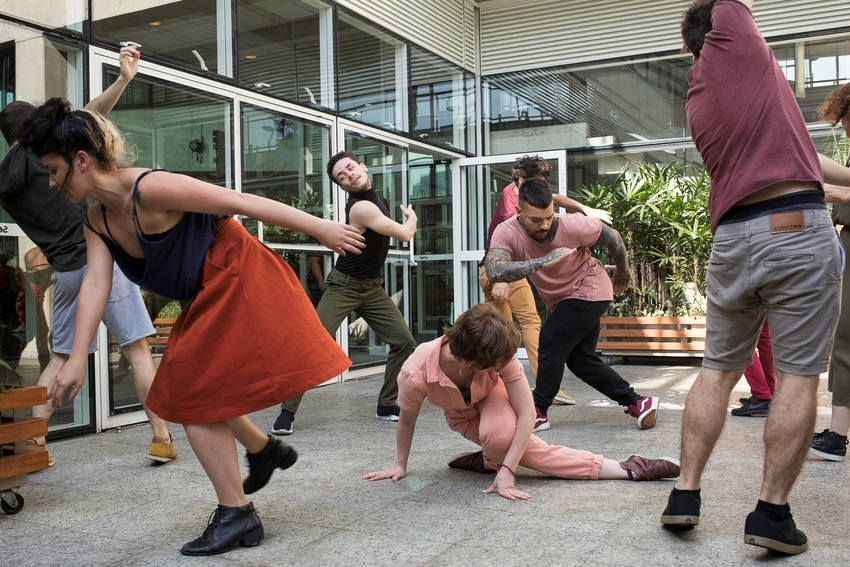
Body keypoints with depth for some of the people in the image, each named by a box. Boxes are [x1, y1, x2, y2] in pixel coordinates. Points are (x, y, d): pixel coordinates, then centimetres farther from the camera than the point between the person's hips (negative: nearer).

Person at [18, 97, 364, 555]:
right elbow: (95, 285, -2)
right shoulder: (96, 220, 3)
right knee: (192, 390, 17)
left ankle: (236, 515, 6)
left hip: (239, 284, -9)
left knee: (196, 395, -4)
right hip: (210, 298, 9)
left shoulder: (150, 189, -23)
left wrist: (322, 228, -21)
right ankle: (266, 450, 35)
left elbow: (244, 203, -23)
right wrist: (77, 360, -10)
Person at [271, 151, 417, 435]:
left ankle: (386, 405, 11)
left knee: (404, 340, -2)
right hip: (344, 286, -7)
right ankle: (287, 411, -5)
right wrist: (411, 216, 2)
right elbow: (405, 234, -17)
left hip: (373, 287, 8)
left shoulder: (376, 198, 5)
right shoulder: (361, 207, -23)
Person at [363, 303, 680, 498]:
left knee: (500, 435, -37)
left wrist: (506, 470, -41)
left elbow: (526, 413, -33)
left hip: (492, 397, 0)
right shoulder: (416, 373, -38)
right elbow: (407, 420, -17)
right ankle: (628, 471, -12)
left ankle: (490, 462, -2)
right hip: (462, 416, 0)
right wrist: (401, 466, -2)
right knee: (532, 451, -24)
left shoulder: (498, 355, -37)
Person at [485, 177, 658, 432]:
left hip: (589, 290, -5)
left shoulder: (573, 226, -29)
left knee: (551, 342, -15)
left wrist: (623, 272, 6)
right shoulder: (506, 233, -24)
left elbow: (612, 237, -10)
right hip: (561, 300, 5)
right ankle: (637, 402, 16)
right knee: (580, 359, 8)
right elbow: (494, 271, -43)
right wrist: (544, 261, -47)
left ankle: (538, 412, -3)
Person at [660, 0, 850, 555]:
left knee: (718, 370, 13)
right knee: (798, 376, 2)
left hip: (732, 236, 6)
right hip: (798, 228, -6)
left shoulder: (699, 100, 20)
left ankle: (685, 494, 13)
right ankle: (773, 513, 3)